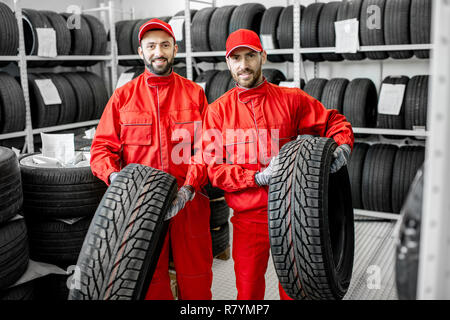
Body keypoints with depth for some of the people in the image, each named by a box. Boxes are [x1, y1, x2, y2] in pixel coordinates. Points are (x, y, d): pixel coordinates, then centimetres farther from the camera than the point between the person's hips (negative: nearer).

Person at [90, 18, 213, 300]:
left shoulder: (194, 93, 6)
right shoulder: (123, 96, 7)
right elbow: (102, 147, 6)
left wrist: (189, 186, -14)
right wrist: (114, 176, -14)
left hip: (188, 203, 0)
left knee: (196, 278, 8)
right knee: (150, 280, 10)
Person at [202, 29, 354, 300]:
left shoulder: (292, 100, 2)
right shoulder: (217, 111, 1)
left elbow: (335, 122, 10)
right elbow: (214, 168, -4)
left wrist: (344, 146, -12)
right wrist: (259, 177, -17)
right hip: (248, 216, 0)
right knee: (249, 290, 11)